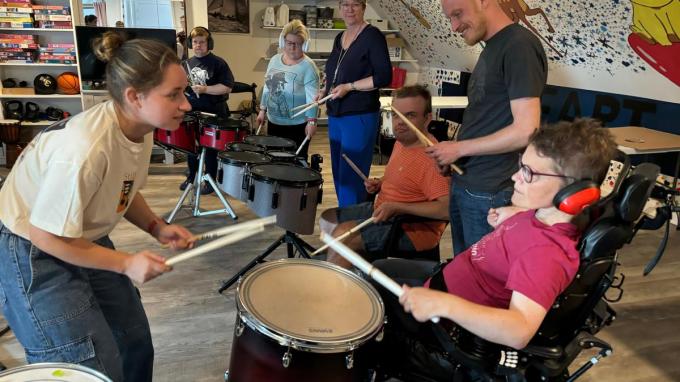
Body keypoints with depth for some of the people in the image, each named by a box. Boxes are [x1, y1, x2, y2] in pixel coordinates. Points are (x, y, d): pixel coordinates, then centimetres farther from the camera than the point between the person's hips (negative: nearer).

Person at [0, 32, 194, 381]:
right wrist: (126, 263, -21)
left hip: (86, 240, 8)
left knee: (135, 343, 16)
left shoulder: (141, 129, -10)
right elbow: (48, 236, -25)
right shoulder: (85, 147, -35)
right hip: (33, 253, -8)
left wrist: (157, 227, -7)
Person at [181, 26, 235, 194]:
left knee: (210, 148, 5)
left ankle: (210, 181, 19)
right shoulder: (187, 63, 9)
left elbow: (227, 87, -17)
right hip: (192, 112, 6)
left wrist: (205, 89, -22)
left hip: (212, 114, -6)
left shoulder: (218, 63, -10)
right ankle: (191, 176, 35)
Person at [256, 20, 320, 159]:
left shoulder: (308, 66, -14)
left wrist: (311, 121, -24)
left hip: (297, 126, -6)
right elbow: (267, 87, 14)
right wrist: (262, 110, 12)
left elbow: (312, 97, -18)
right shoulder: (275, 60, 6)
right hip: (273, 122, 6)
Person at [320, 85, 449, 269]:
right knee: (328, 218, 13)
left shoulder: (432, 157, -24)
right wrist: (380, 183, 5)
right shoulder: (401, 142, 7)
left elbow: (447, 209, -32)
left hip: (415, 228, -10)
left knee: (342, 234, -23)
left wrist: (396, 207, -29)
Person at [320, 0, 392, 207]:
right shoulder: (339, 38, 14)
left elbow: (384, 77, -15)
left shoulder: (372, 35, -9)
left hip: (360, 117, -8)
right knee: (339, 175, 13)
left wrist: (349, 87, -18)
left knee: (352, 177, -6)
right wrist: (325, 90, 7)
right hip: (336, 115, 8)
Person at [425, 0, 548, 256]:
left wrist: (459, 148, -13)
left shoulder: (520, 46, -15)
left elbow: (526, 131, -21)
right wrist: (452, 157, 3)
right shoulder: (492, 48, 13)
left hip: (489, 193, -8)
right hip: (463, 184, 9)